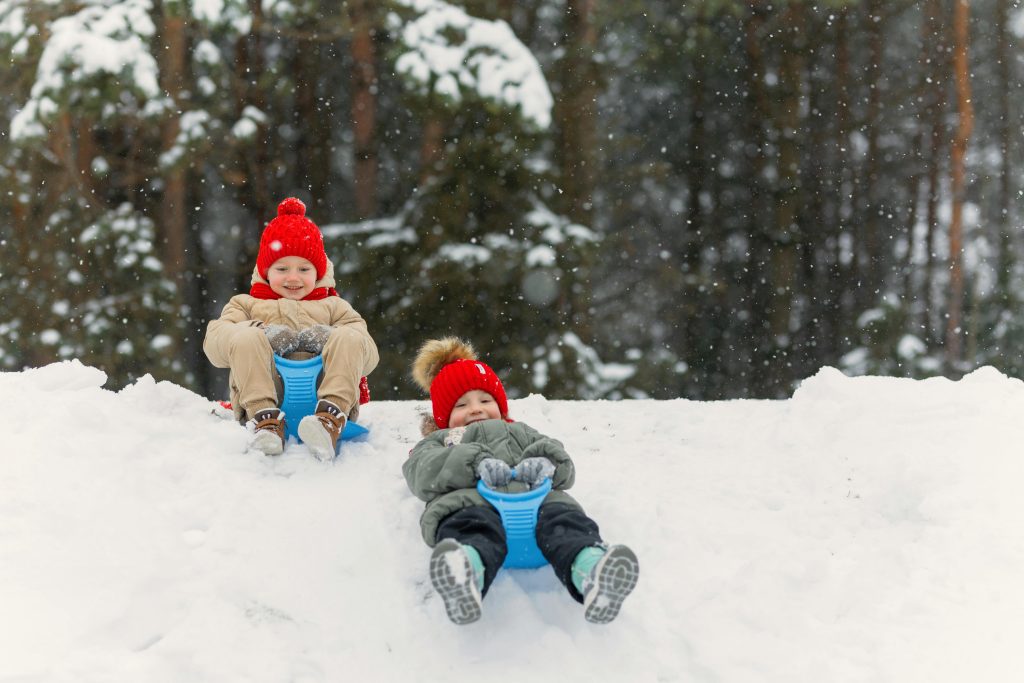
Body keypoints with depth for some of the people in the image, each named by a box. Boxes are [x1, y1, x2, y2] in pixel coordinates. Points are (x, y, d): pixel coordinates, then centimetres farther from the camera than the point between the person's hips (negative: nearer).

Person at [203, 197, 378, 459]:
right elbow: (214, 343, 10)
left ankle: (331, 416, -47)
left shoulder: (334, 306, 33)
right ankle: (265, 417, -44)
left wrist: (329, 339, -8)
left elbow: (369, 356, 15)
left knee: (348, 337, -24)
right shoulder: (246, 304, 32)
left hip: (321, 390, 1)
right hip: (263, 392, -1)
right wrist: (258, 333, -11)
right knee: (247, 338, -25)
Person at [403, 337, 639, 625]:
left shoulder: (520, 433, 48)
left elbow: (564, 468, 26)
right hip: (468, 499, -2)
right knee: (478, 526, -44)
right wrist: (477, 462, -10)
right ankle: (466, 570, -81)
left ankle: (591, 568, -73)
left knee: (560, 517, -38)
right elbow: (423, 471, 12)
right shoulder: (438, 441, 42)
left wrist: (546, 462, -4)